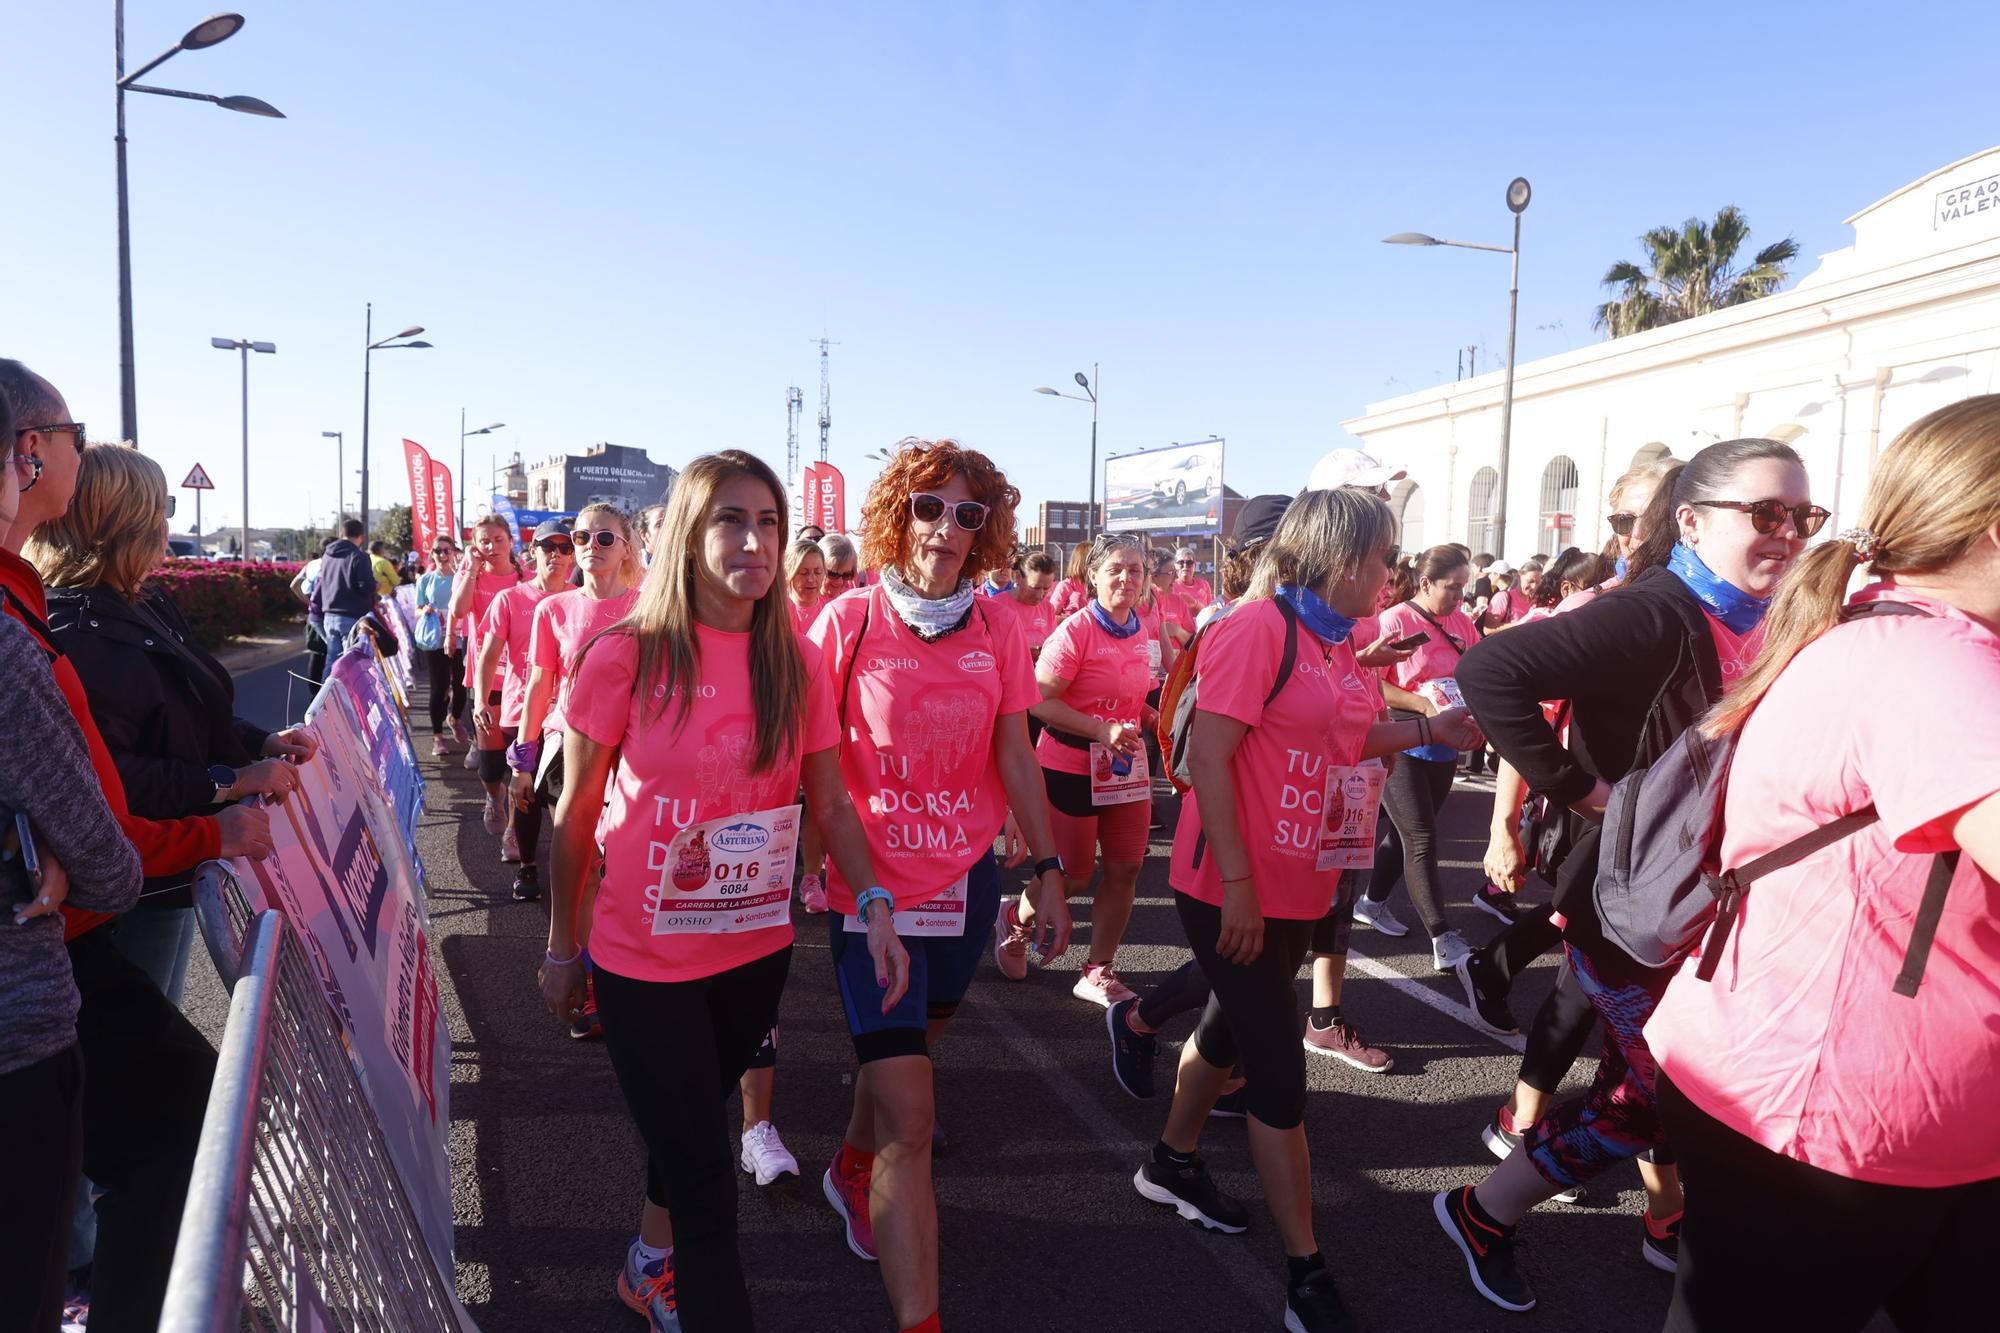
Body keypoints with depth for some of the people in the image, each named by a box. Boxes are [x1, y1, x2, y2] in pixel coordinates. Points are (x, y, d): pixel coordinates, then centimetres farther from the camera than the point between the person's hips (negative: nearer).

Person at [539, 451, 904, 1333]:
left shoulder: (796, 664, -3)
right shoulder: (625, 657, -13)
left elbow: (832, 804, 2)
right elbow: (575, 814, -4)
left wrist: (876, 908, -10)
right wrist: (561, 945, 2)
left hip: (757, 951, 4)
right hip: (644, 961, -4)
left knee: (689, 1129, 24)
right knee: (704, 1175, 3)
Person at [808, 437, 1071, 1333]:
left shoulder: (995, 630, -1)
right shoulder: (850, 622, -11)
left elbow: (1014, 760, 6)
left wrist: (1048, 871, 6)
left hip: (967, 878, 4)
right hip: (872, 888, -4)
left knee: (902, 1055, 24)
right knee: (910, 1119, -7)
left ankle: (853, 1170, 53)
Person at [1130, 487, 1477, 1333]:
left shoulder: (1337, 641, 7)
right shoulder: (1258, 628, -19)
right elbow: (1208, 757, -22)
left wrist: (1429, 730, 1)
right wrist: (1238, 886, -24)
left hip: (1299, 889, 9)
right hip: (1235, 892, -9)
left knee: (1233, 1025, 23)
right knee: (1280, 1071, -2)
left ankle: (1173, 1163, 44)